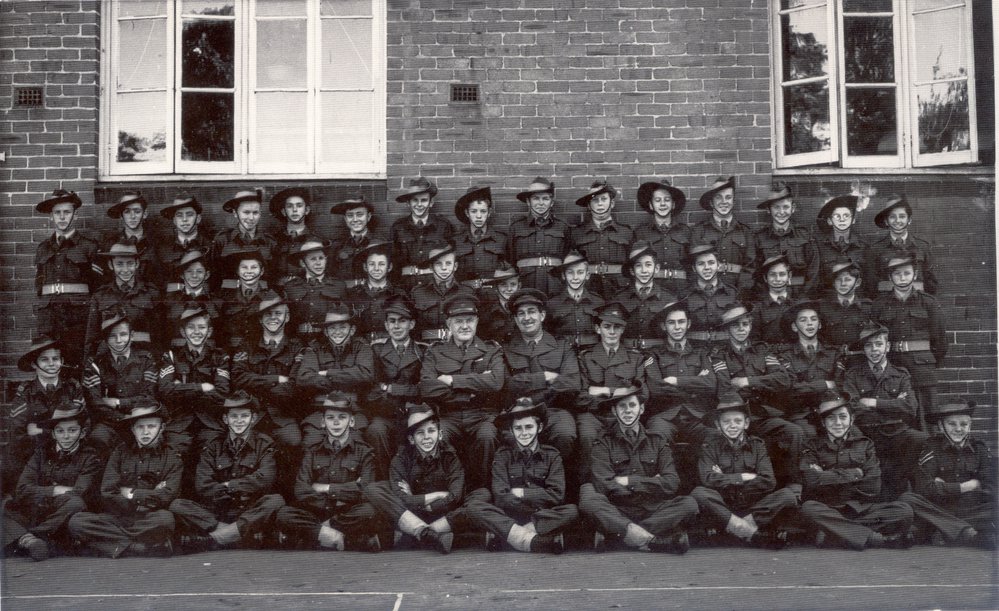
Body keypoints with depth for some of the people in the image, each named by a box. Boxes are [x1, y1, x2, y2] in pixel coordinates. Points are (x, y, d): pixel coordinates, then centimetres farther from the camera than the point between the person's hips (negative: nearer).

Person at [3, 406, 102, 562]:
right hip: (33, 517, 3)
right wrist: (56, 490, -7)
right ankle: (28, 540, -39)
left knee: (76, 504, -34)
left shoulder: (90, 458, 4)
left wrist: (41, 494, -5)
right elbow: (21, 490, 2)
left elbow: (79, 495, -11)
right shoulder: (42, 452, 14)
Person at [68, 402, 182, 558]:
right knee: (76, 522, -22)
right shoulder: (121, 452, 11)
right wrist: (149, 497, -6)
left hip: (149, 521, -3)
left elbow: (167, 497, -7)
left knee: (165, 518, -36)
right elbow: (107, 495, 0)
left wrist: (132, 494, 1)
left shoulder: (172, 458, 6)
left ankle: (120, 547, -14)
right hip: (118, 519, 4)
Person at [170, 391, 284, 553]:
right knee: (177, 505, -20)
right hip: (216, 513, 2)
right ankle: (242, 533, -31)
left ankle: (209, 540, -33)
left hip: (251, 513, -2)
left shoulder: (264, 444, 8)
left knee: (275, 501, -32)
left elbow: (265, 479, -9)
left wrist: (228, 485, -5)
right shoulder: (212, 447, 12)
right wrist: (243, 488, -9)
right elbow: (202, 487, -2)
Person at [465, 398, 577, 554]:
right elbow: (501, 498, -8)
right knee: (474, 507, -26)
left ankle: (505, 535, -29)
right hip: (509, 517, 0)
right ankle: (531, 541, -35)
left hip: (546, 517, 0)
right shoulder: (503, 455, 4)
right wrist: (539, 501, -13)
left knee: (572, 511, -30)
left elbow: (556, 495, -7)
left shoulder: (552, 455, 5)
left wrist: (520, 493, -8)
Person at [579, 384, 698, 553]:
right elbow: (604, 486, -10)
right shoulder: (604, 443, 6)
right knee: (588, 499, -31)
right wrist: (651, 484, -5)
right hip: (616, 512, -2)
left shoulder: (657, 441, 13)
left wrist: (629, 481, -6)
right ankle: (653, 541, -36)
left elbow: (671, 483, -1)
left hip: (652, 511, 2)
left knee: (689, 504, -23)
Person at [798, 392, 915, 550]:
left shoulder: (864, 444, 14)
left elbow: (873, 487, 0)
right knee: (809, 509, -35)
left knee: (904, 511, -22)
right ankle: (875, 538, -31)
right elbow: (811, 480, -11)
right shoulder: (813, 446, 10)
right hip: (828, 510, -2)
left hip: (861, 509, 2)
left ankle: (833, 532, -29)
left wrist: (830, 478, -4)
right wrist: (854, 474, -6)